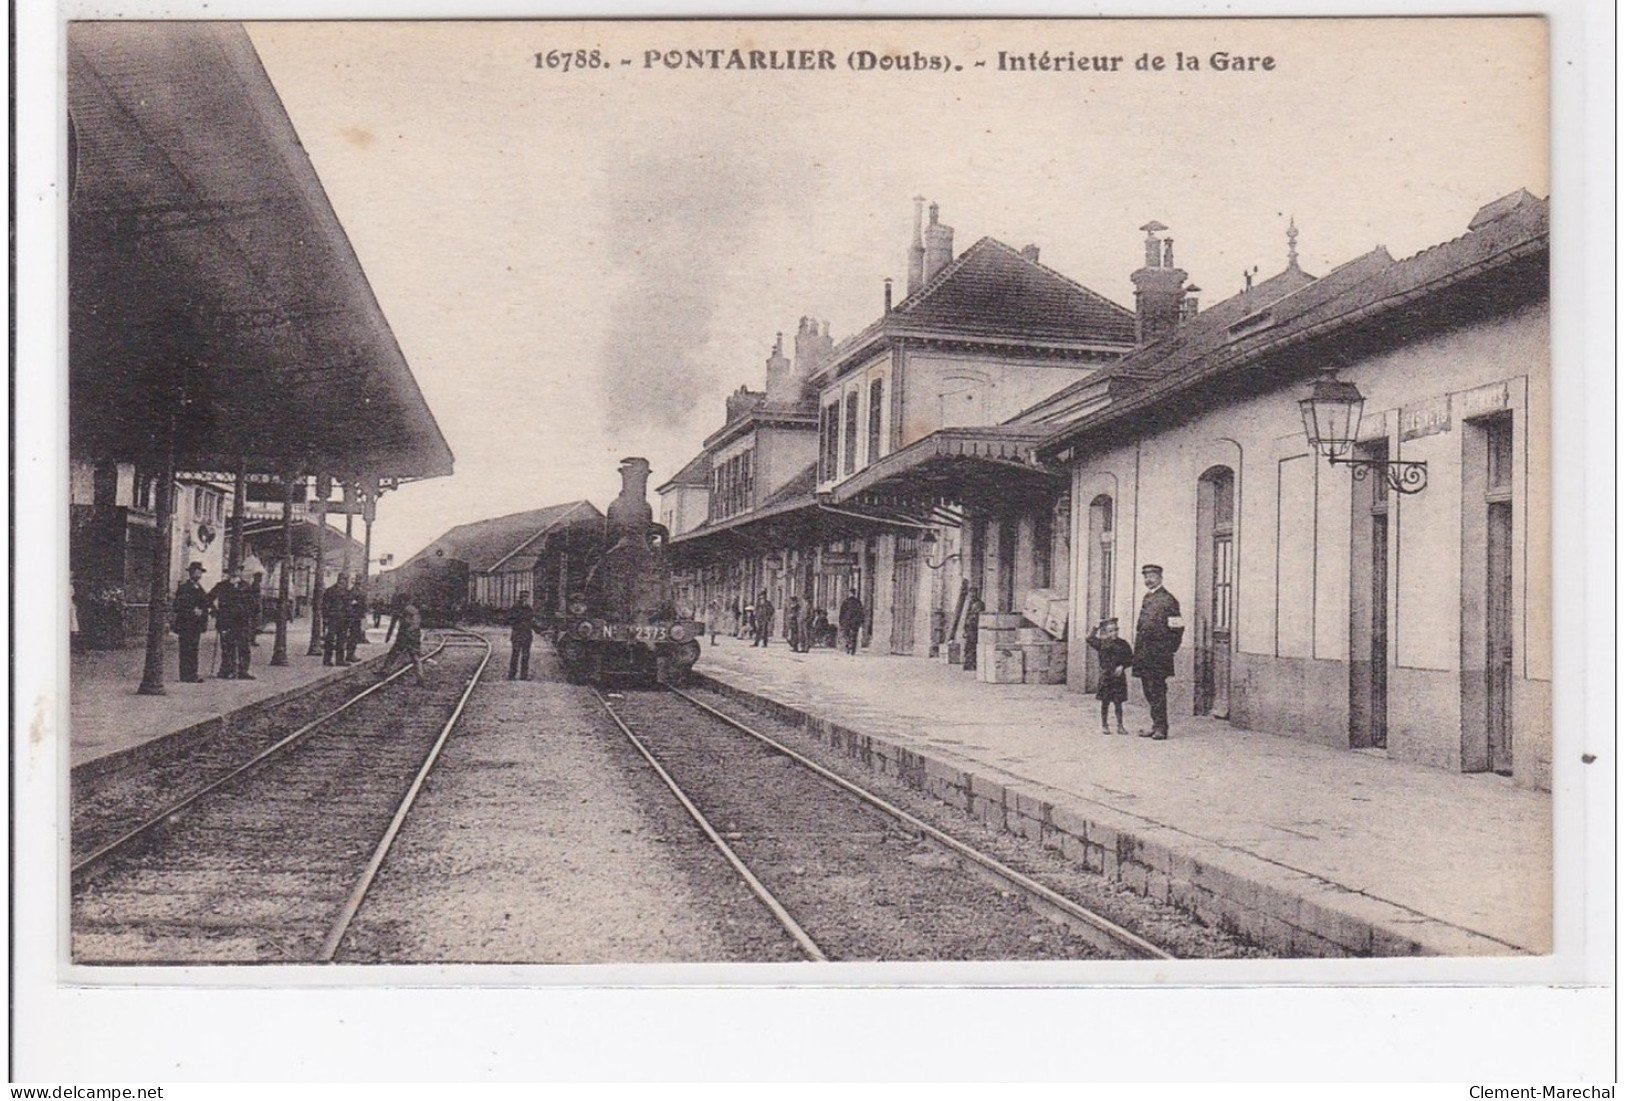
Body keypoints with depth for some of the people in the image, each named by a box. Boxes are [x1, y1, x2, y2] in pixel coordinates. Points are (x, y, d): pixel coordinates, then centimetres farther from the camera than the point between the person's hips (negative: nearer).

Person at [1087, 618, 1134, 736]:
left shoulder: (1123, 644, 1)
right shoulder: (1101, 643, -1)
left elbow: (1131, 659, 4)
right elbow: (1089, 639, -9)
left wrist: (1122, 666, -10)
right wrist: (1096, 629, -4)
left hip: (1119, 677, 1)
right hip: (1105, 677, 0)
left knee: (1118, 702, 4)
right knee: (1105, 702, 6)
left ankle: (1120, 725, 11)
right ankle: (1104, 725, 17)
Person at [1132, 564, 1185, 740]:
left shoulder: (1167, 599, -9)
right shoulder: (1146, 598, 16)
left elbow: (1178, 628, -10)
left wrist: (1170, 651, -10)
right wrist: (1138, 650, 15)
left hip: (1158, 654, -8)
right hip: (1144, 652, 8)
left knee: (1157, 691, -6)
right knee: (1149, 690, 11)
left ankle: (1161, 728, -1)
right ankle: (1156, 724, 19)